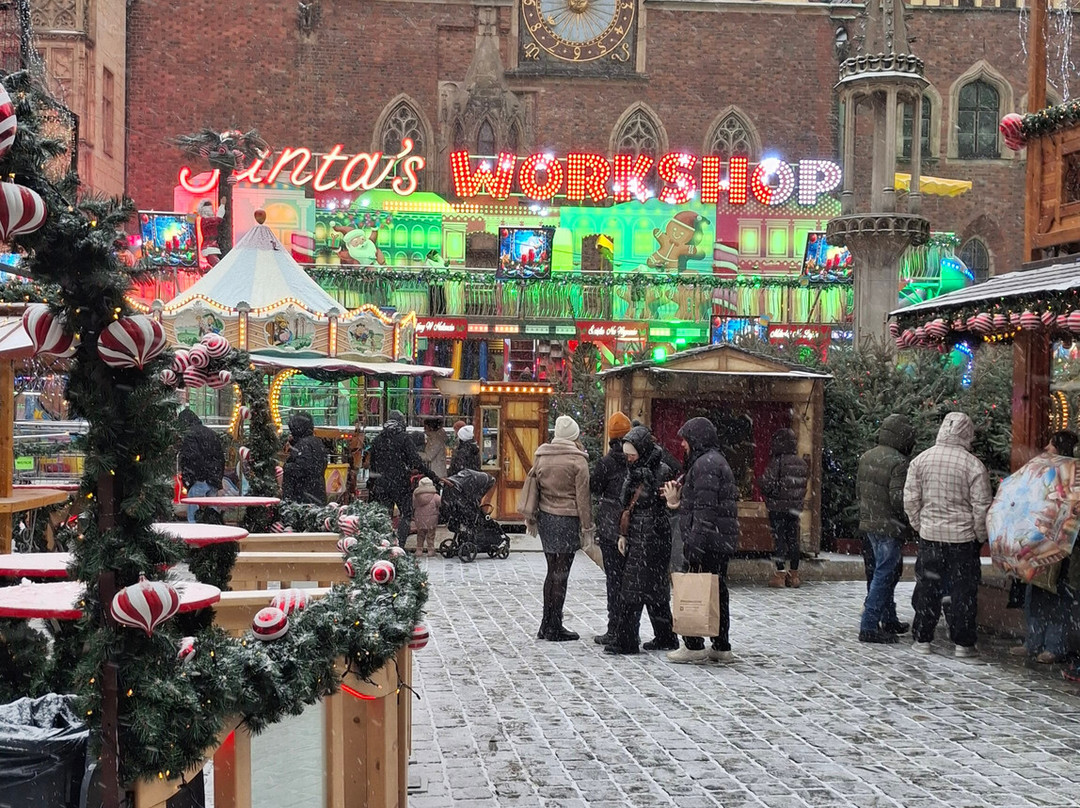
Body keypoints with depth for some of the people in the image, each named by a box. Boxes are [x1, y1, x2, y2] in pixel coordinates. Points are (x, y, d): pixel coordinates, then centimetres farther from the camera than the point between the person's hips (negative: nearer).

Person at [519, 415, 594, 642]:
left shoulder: (541, 456, 7)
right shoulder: (577, 460, -9)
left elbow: (532, 486, 9)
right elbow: (582, 496, -7)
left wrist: (531, 517, 16)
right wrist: (587, 526, -1)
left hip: (545, 518, 6)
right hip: (567, 519, -6)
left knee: (552, 571, 15)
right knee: (561, 574, 0)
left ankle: (546, 625, 18)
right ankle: (555, 629, 3)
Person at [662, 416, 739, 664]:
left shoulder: (705, 463, -13)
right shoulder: (717, 460, 20)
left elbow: (705, 507, -20)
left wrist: (696, 544, -22)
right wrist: (678, 501, 21)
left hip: (705, 541, -10)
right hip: (723, 541, 10)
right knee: (717, 591, 12)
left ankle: (694, 646, -1)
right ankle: (722, 647, 16)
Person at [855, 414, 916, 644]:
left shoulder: (866, 457, 9)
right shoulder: (899, 463, -19)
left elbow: (858, 490, 16)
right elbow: (899, 499, -22)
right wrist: (911, 522, -7)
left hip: (868, 524, 9)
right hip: (889, 528, -9)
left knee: (882, 573, 20)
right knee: (884, 575, -4)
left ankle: (889, 621, 31)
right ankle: (869, 627, -4)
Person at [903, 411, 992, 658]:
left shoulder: (920, 460, 0)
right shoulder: (973, 465, -11)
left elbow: (910, 499, 4)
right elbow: (981, 506, -9)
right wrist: (981, 536, 4)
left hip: (929, 534, 3)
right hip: (963, 536, -3)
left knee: (927, 587, 11)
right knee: (963, 590, 6)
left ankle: (922, 639, 16)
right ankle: (963, 644, 9)